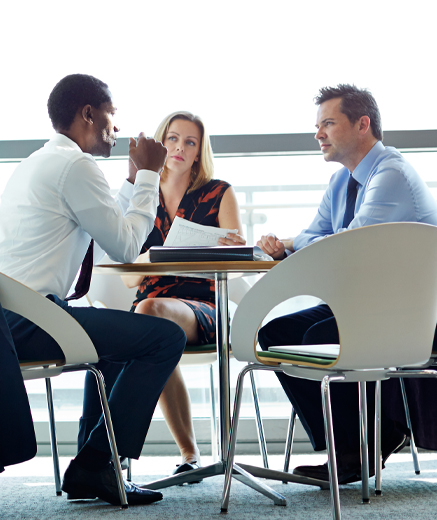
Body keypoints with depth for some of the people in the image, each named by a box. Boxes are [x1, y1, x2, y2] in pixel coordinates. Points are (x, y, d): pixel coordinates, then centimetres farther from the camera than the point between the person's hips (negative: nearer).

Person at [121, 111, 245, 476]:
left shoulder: (219, 193, 12)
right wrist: (150, 257, -13)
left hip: (204, 308, -2)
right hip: (152, 304, 3)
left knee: (149, 312, -37)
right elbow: (129, 278, 10)